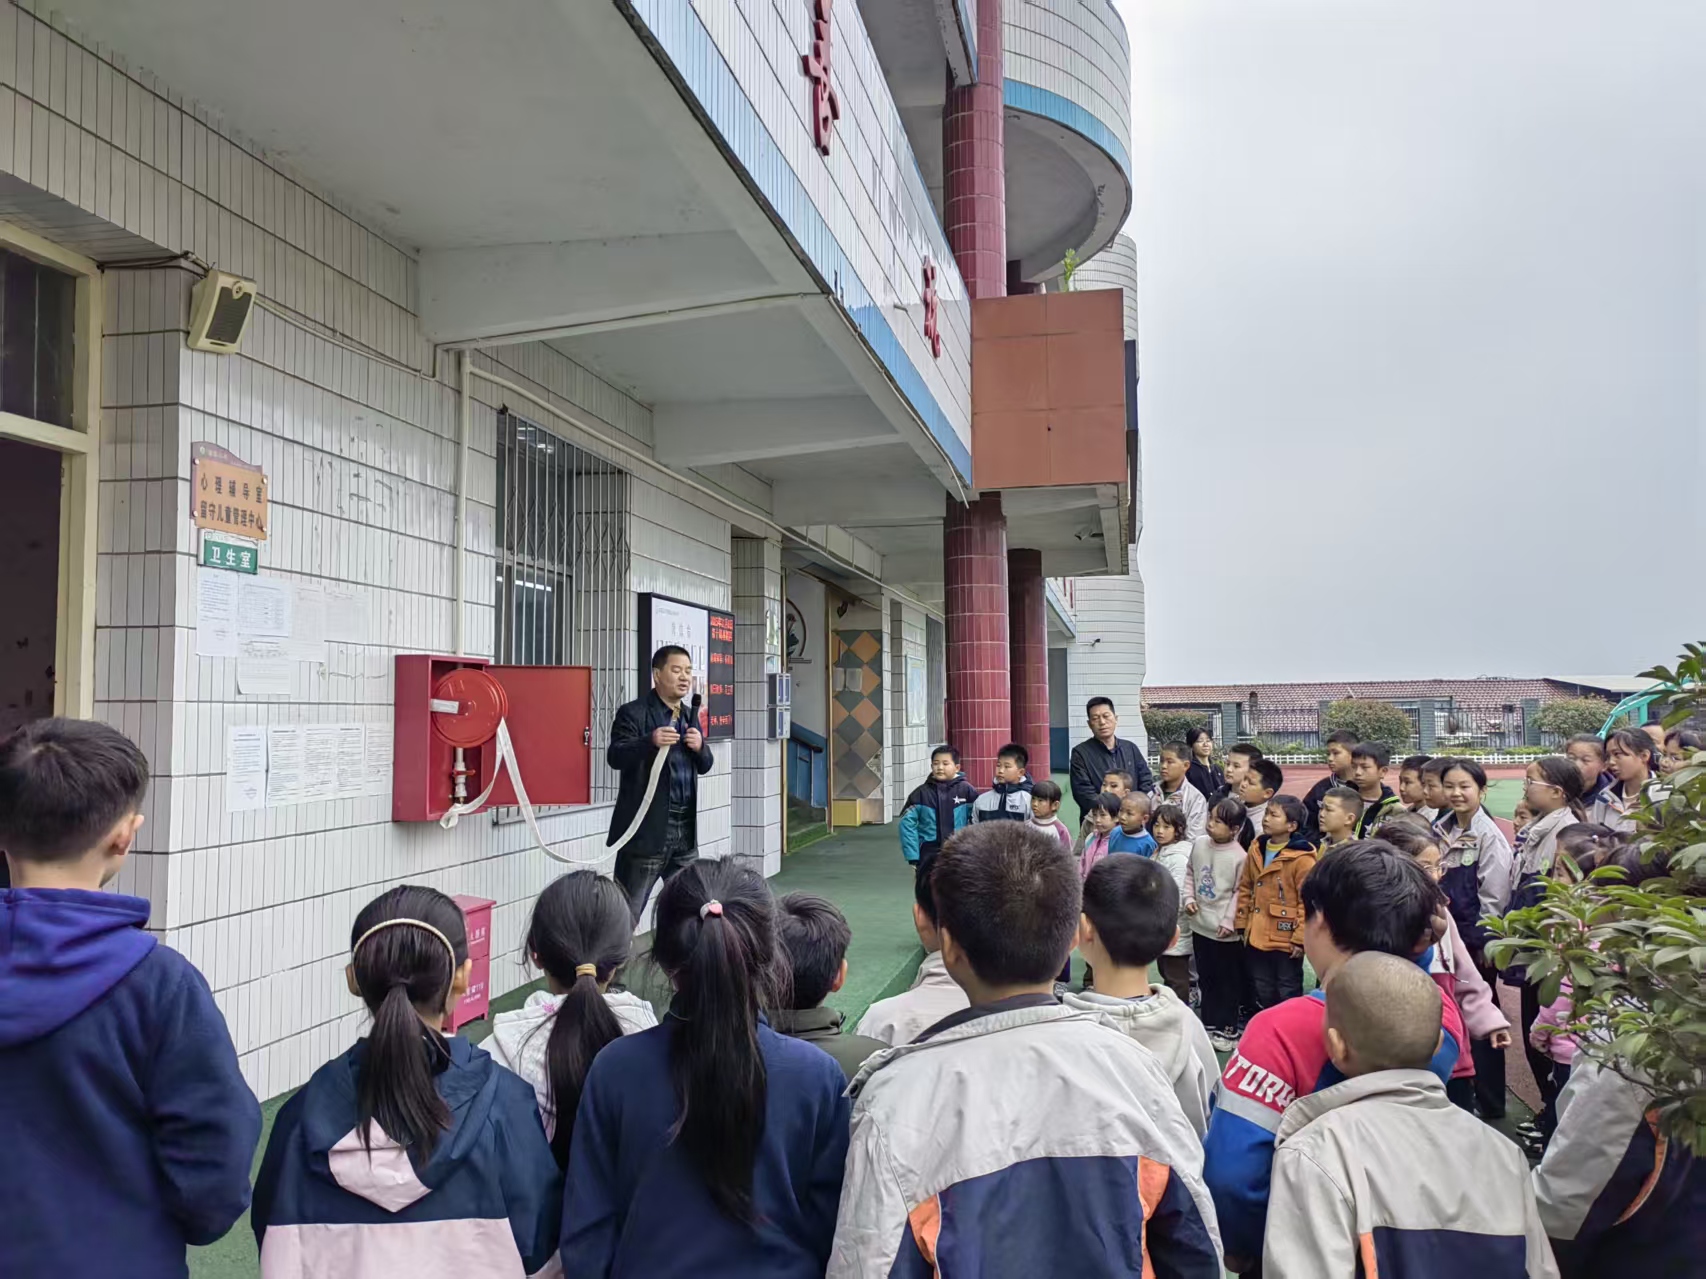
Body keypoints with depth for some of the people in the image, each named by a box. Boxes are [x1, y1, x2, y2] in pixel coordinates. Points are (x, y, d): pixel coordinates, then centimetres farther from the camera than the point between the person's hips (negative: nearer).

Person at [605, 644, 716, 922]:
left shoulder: (690, 716, 15)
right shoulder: (633, 713, -7)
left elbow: (705, 765, 15)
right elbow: (614, 756, -19)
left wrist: (700, 746, -8)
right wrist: (650, 741, -36)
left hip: (685, 830, 7)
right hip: (647, 829, -7)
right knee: (626, 914, -2)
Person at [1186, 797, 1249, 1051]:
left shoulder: (1239, 856, -18)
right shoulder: (1200, 844, -1)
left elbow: (1240, 892, -14)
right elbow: (1191, 874, 12)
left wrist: (1228, 921, -15)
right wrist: (1189, 898, 0)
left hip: (1225, 931, -6)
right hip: (1200, 924, 6)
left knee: (1228, 982, 8)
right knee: (1206, 978, 18)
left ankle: (1227, 1030, 20)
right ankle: (1209, 1025, 31)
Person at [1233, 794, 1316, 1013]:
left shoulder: (1302, 858, -17)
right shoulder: (1256, 849, 5)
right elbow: (1245, 888, 13)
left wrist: (1300, 938, -16)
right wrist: (1242, 923, 10)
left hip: (1286, 941, -7)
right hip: (1256, 938, 7)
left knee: (1288, 995, 8)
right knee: (1262, 994, 19)